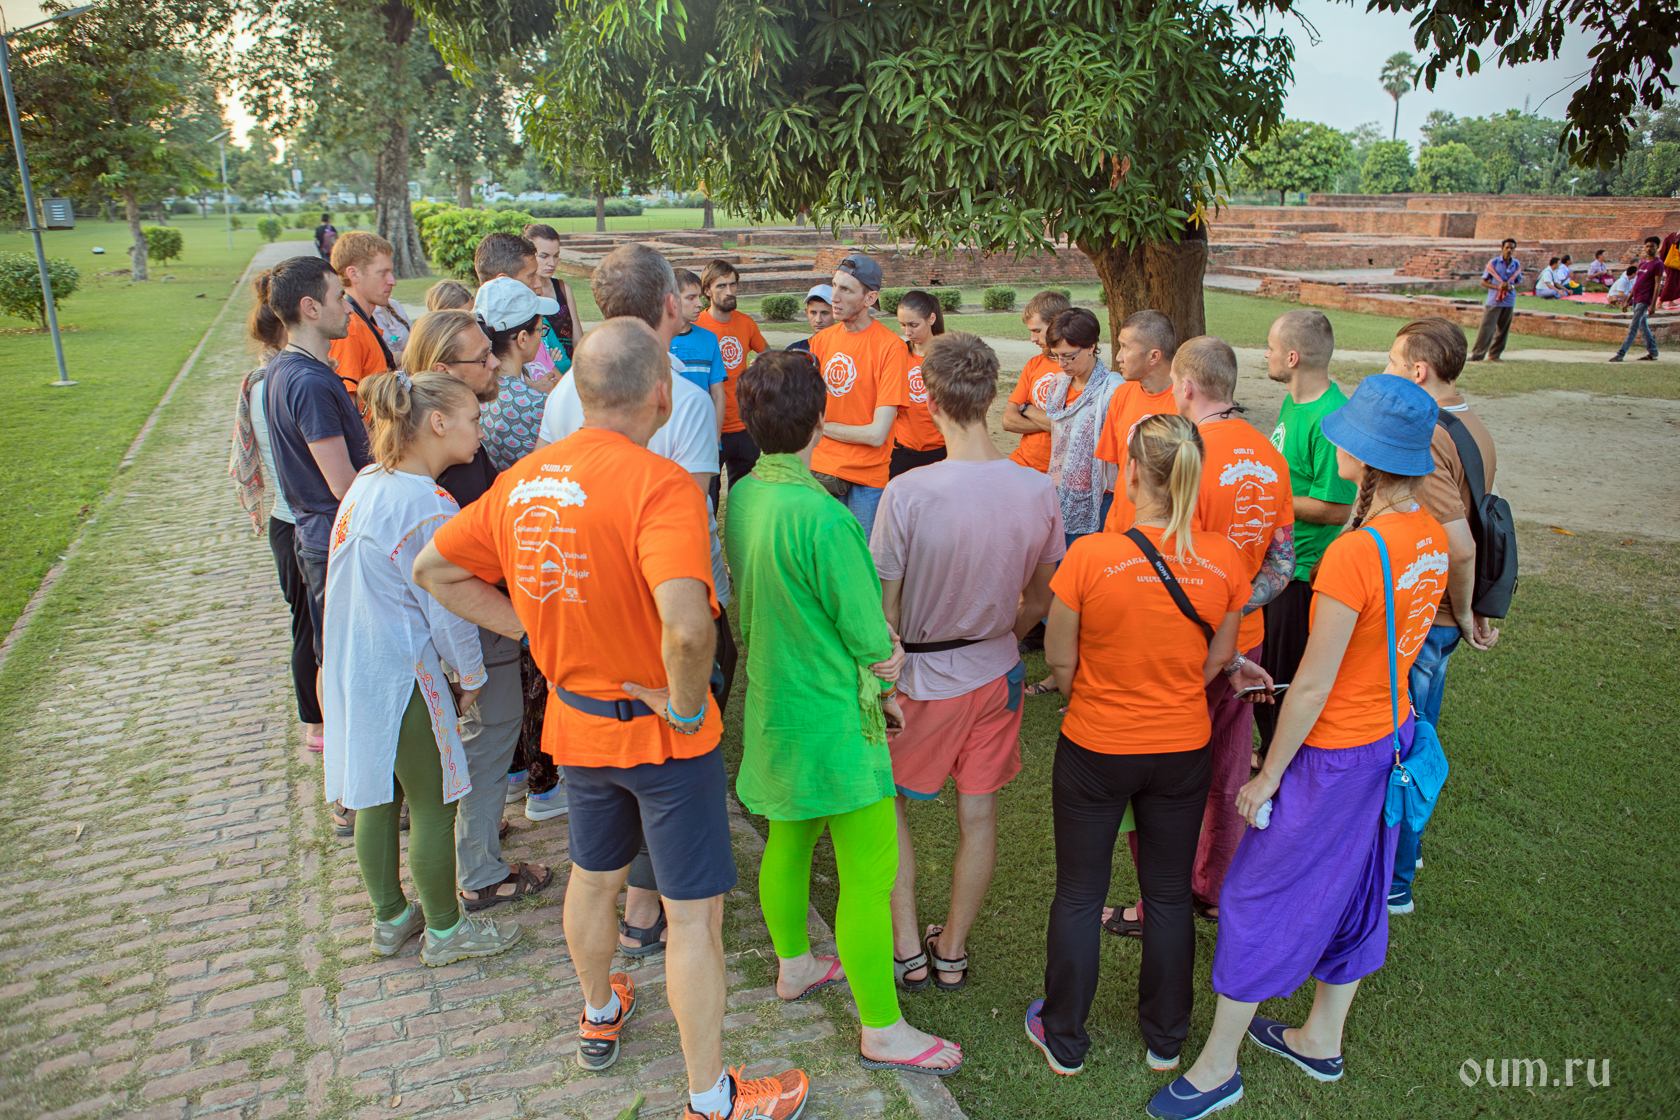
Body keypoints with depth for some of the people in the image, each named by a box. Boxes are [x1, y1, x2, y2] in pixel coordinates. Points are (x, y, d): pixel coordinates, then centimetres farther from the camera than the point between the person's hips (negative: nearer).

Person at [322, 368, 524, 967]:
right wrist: (470, 676, -1)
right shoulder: (428, 506, -23)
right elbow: (447, 608, -17)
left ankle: (390, 918, 36)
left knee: (376, 798, 20)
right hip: (403, 680, -9)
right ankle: (444, 930, 23)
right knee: (433, 805, 7)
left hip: (351, 670, 9)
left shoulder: (367, 484, 5)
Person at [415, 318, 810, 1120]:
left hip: (575, 717, 7)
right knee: (695, 912, 8)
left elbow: (434, 570, 7)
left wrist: (530, 627, 3)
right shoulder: (659, 484, -27)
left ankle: (599, 1017, 53)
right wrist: (686, 703, -22)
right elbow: (688, 625, -41)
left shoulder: (522, 481, -4)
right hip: (660, 731, -7)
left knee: (593, 876, 28)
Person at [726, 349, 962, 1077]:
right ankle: (881, 1031, 19)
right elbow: (874, 645, -21)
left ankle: (794, 965, 46)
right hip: (834, 720, -9)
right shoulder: (822, 517, -28)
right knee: (869, 876, 4)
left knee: (788, 840, 25)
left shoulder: (741, 497, -2)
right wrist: (883, 679, 3)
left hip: (772, 707, 9)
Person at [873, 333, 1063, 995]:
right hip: (997, 674, 4)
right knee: (978, 816, 16)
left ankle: (907, 952, 24)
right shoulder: (1038, 491, -11)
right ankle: (952, 951, 34)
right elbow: (1040, 600, 1)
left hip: (924, 680, -4)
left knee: (887, 805, 19)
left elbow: (883, 610, -17)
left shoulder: (908, 494, -25)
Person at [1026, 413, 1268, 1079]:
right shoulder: (1224, 562, -12)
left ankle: (1064, 1040, 31)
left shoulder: (1089, 557, -22)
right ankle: (1165, 1039, 38)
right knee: (1169, 895, 20)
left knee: (1079, 895, 15)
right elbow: (1217, 662, 1)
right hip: (1183, 751, 3)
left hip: (1094, 750, -3)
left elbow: (1060, 661, -11)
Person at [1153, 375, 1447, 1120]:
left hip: (1334, 755, -8)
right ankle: (1323, 1040, 42)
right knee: (1349, 890, 22)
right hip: (1393, 736, 8)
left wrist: (1269, 774, -12)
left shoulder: (1351, 558, -29)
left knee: (1260, 897, 6)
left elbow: (1313, 686, -23)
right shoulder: (1430, 537, -3)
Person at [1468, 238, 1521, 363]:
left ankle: (1494, 354, 17)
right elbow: (1483, 282, 0)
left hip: (1509, 302, 3)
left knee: (1503, 330, 7)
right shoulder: (1493, 263, -2)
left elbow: (1519, 282, 14)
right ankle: (1477, 354, -3)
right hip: (1494, 301, -3)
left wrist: (1511, 287, -10)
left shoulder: (1517, 265, 7)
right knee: (1486, 328, -8)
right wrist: (1498, 287, -16)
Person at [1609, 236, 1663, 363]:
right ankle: (1652, 352, 21)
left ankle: (1620, 354, -13)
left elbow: (1657, 285, -11)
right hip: (1636, 300, 8)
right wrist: (1628, 301, 17)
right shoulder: (1642, 263, 16)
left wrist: (1653, 304, -16)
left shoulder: (1658, 264, -7)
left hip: (1644, 301, -8)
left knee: (1633, 327, -10)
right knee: (1643, 326, 13)